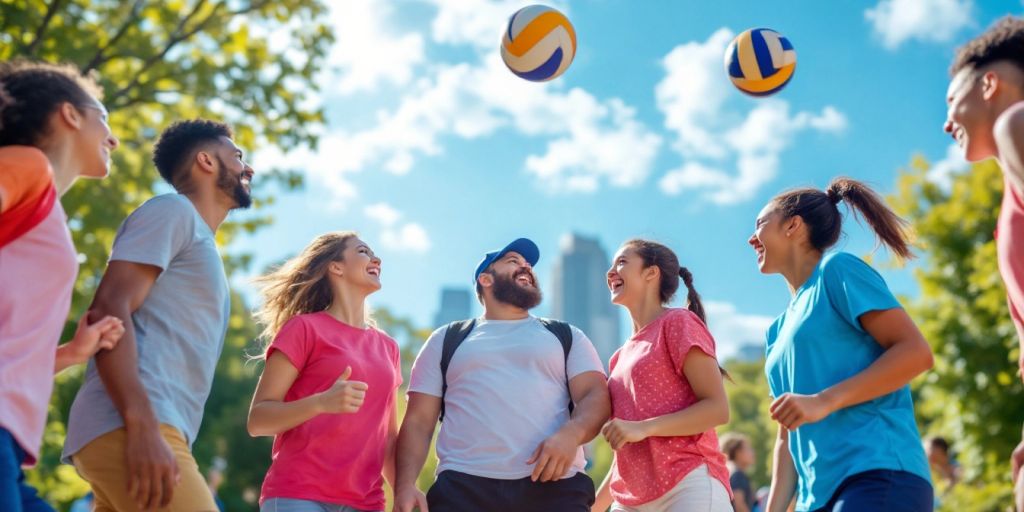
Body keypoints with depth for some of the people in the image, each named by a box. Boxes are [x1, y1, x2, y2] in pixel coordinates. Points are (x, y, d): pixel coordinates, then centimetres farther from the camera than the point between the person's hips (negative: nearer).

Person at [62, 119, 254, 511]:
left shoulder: (201, 240, 31)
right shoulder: (174, 210, 3)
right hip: (126, 428, -9)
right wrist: (143, 426, -24)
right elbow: (110, 308, -12)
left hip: (154, 430, 9)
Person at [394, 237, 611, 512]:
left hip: (555, 487, 1)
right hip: (463, 487, 0)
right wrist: (405, 486, -5)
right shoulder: (446, 340, 20)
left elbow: (596, 395, 7)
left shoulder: (567, 336, 22)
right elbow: (418, 422, 13)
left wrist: (570, 434, -16)